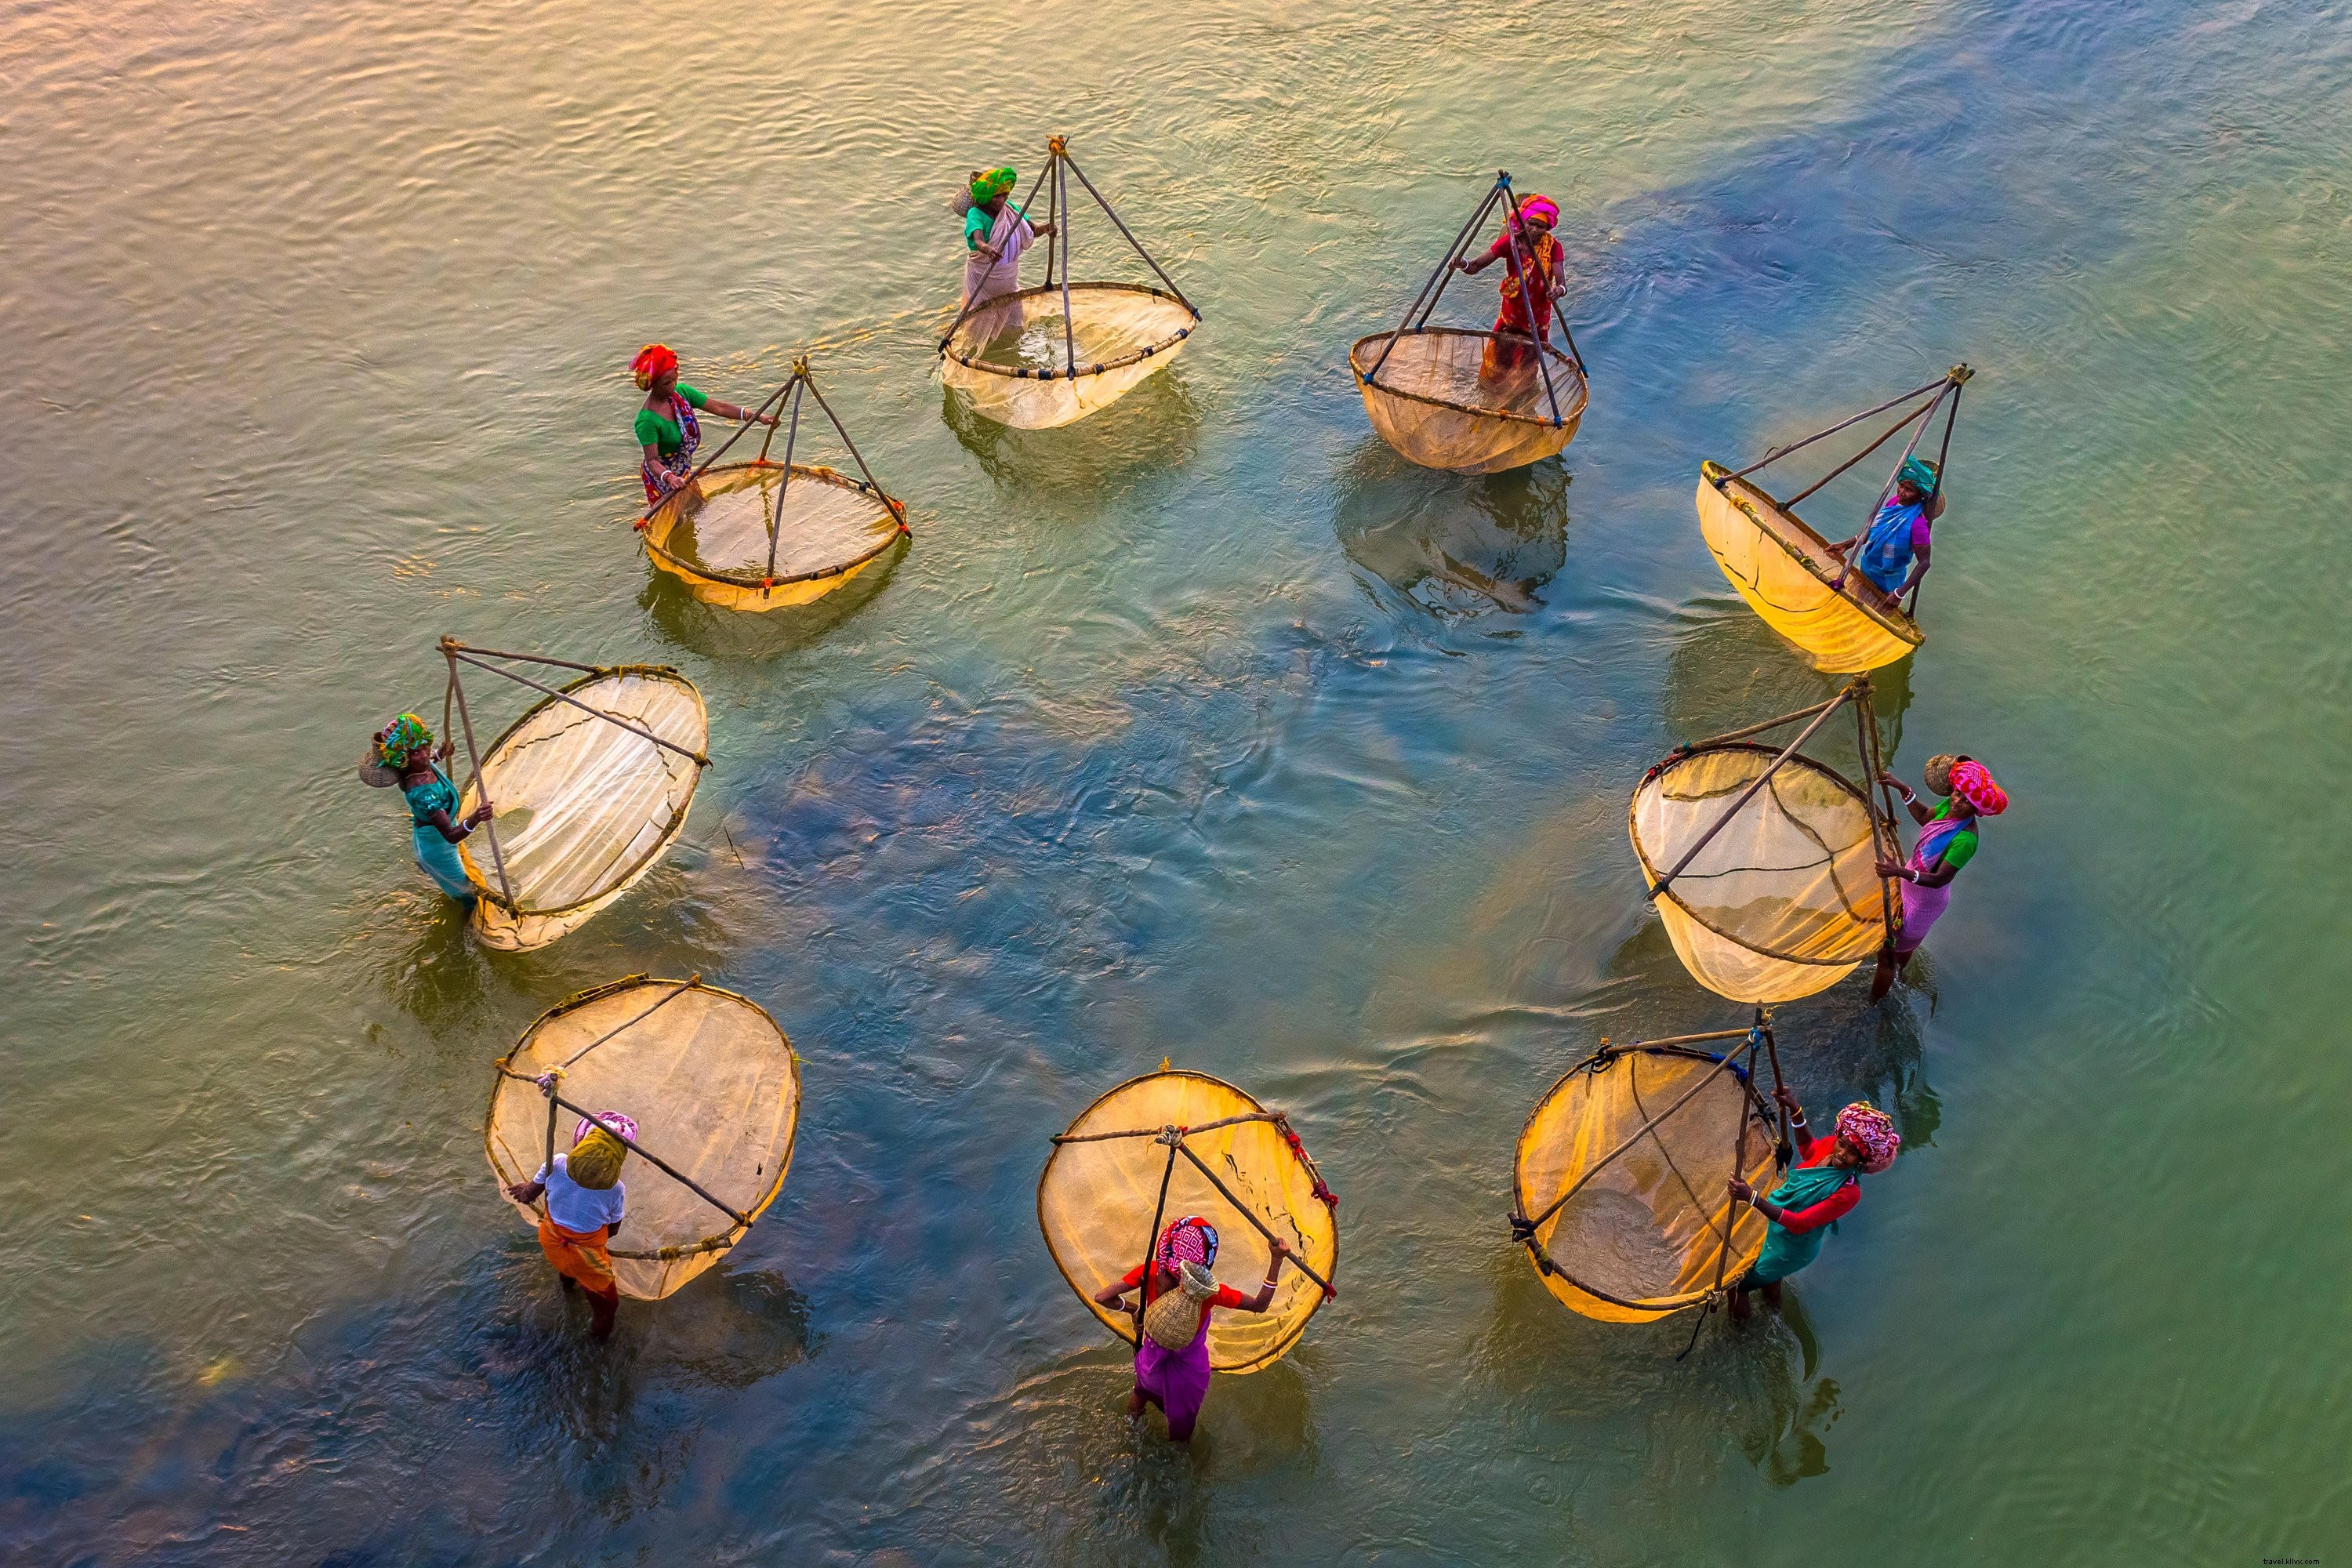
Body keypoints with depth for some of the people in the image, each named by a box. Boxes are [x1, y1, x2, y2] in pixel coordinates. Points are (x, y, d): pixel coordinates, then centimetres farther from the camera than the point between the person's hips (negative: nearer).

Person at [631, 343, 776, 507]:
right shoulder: (647, 420, -31)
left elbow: (719, 408, -11)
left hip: (684, 471, 7)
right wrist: (669, 478, -54)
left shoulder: (681, 392, -11)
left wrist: (757, 417, -19)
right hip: (660, 477, -7)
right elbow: (652, 460, -33)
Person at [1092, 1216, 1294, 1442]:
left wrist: (1133, 1309, -11)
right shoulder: (1210, 1292, -36)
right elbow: (1260, 1305, -26)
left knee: (1142, 1390, 37)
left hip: (1152, 1361, 2)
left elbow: (1102, 1297, -29)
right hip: (1189, 1368, -2)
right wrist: (1276, 1260, -32)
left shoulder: (1150, 1273, -31)